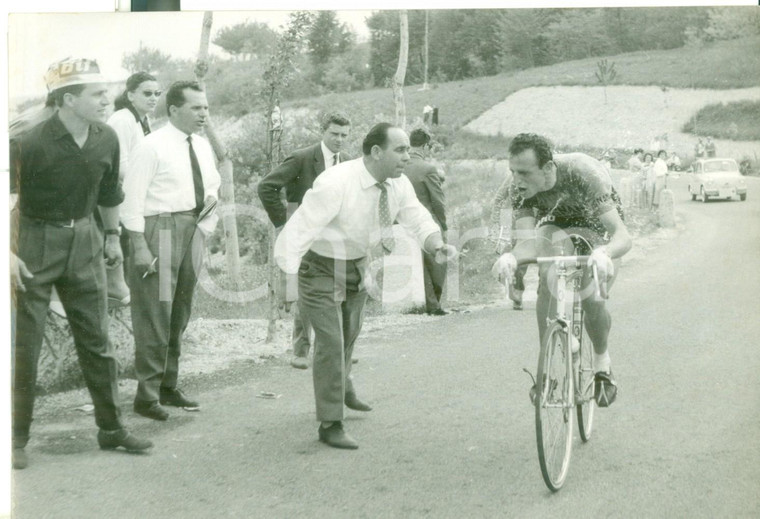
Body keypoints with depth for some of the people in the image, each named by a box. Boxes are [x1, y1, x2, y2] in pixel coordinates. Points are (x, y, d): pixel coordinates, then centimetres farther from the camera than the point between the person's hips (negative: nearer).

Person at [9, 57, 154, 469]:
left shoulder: (105, 140, -2)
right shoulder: (31, 143, -19)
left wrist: (112, 236, 20)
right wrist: (9, 254, -20)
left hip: (83, 241, 5)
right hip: (35, 242, -5)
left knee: (96, 339, 10)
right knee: (25, 343, 1)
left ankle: (111, 427, 21)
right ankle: (17, 437, 13)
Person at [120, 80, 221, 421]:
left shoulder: (202, 146, 11)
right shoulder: (152, 147, -10)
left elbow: (213, 185, 26)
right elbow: (133, 198, -14)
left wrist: (212, 199, 4)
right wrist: (139, 246, -20)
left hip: (192, 229, 8)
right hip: (160, 229, -8)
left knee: (180, 313, 14)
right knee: (155, 313, -8)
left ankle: (168, 387, 26)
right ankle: (147, 395, 1)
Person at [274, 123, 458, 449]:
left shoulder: (399, 185, -12)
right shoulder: (336, 184, -33)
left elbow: (419, 222, -7)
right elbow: (300, 229, -33)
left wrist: (438, 246, -28)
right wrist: (288, 274, -41)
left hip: (357, 264, 7)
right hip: (321, 266, -7)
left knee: (350, 335, 26)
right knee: (330, 342, -11)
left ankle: (342, 389, 54)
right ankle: (330, 425, 3)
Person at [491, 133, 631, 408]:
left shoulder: (583, 173, -40)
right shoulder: (520, 188, -29)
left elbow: (622, 236, -44)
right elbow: (528, 241, -37)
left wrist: (604, 253, -67)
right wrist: (510, 257, -60)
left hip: (597, 223, -2)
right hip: (555, 221, 3)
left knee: (592, 300, -22)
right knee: (547, 282, -27)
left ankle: (602, 361, 10)